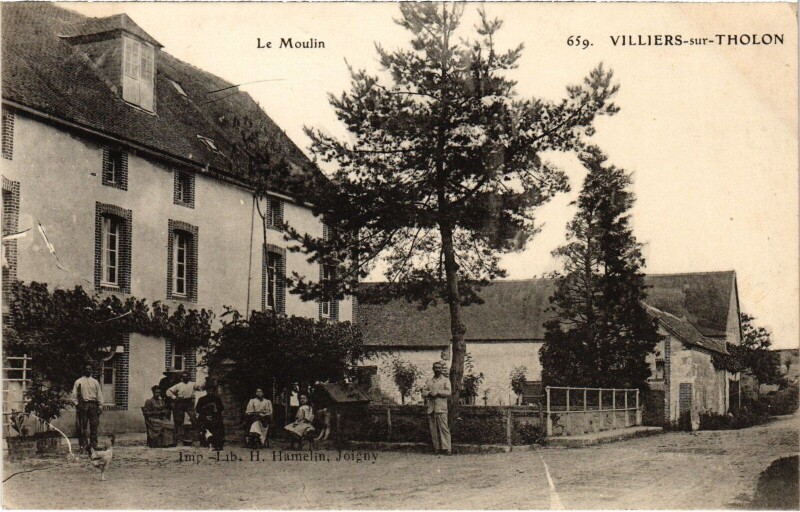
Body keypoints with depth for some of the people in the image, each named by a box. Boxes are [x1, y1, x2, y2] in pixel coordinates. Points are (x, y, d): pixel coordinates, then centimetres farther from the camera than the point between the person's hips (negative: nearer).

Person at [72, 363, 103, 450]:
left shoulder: (95, 382, 13)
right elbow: (74, 394, 4)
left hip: (93, 404, 2)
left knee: (94, 425, -1)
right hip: (83, 404, -2)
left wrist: (100, 406, 4)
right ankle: (84, 444, -1)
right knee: (83, 426, -4)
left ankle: (93, 444, 3)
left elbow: (99, 394, 11)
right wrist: (77, 405, -6)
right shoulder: (78, 382, 7)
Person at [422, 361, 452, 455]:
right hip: (431, 408, 4)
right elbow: (423, 392, 12)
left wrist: (437, 393, -13)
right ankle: (437, 448, 4)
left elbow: (448, 392, -4)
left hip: (441, 408, -4)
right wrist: (429, 393, -9)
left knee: (443, 428, -10)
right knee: (433, 429, 1)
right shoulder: (429, 381, 22)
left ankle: (446, 448, -11)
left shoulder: (445, 380, 10)